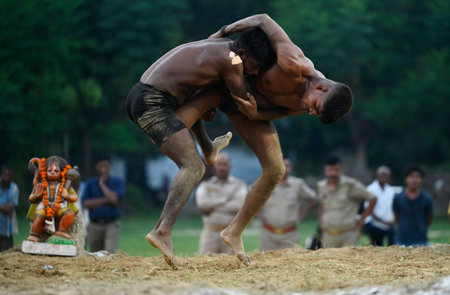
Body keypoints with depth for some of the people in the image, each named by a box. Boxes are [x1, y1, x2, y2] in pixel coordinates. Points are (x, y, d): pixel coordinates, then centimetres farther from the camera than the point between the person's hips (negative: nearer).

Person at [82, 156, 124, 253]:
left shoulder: (117, 182, 3)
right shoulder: (90, 183, 8)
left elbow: (115, 199, -15)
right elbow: (86, 203, -7)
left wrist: (102, 184, -6)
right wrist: (106, 200, -12)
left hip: (112, 225, -3)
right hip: (94, 225, 3)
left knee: (111, 252, -20)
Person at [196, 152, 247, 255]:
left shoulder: (239, 185, 8)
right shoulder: (206, 184, 11)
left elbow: (240, 205, -11)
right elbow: (202, 202, -9)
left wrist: (213, 208, -8)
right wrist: (225, 199, -8)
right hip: (210, 233, 0)